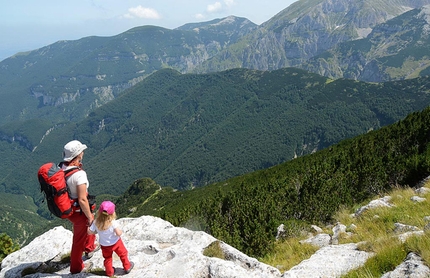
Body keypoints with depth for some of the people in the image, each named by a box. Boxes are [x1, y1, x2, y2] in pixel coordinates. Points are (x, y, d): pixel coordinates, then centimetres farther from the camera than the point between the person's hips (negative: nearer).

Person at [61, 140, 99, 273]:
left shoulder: (61, 167, -8)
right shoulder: (79, 174, -33)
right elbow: (82, 200, -30)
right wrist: (90, 217, -15)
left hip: (66, 207, 8)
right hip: (78, 211, -8)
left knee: (92, 221, 33)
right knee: (79, 239, 15)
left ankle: (89, 248, 54)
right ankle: (76, 267, 37)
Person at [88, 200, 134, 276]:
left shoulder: (96, 223, -19)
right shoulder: (113, 222, -29)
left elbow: (90, 232, -13)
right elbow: (118, 233, -29)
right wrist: (121, 231, -7)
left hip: (104, 245, 3)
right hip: (115, 243, -2)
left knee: (107, 258, 24)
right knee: (123, 254, 23)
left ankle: (109, 272, 36)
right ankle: (127, 267, 39)